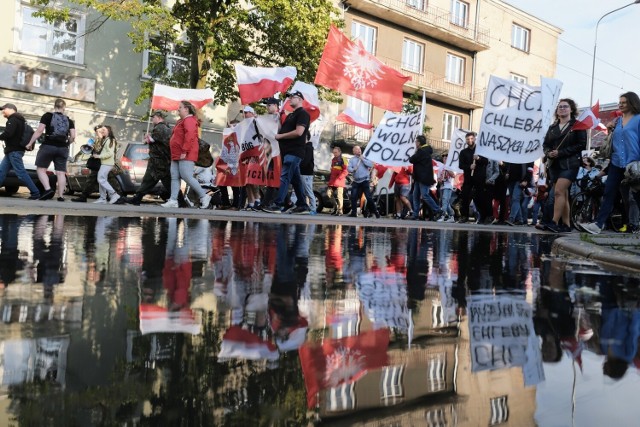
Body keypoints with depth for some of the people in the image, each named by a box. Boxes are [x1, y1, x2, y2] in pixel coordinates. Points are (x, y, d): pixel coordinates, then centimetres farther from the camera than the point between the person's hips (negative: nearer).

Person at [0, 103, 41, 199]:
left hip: (14, 151, -10)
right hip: (11, 151, 10)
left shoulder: (13, 119, -10)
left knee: (21, 173, -12)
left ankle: (35, 193, -13)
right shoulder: (18, 119, 21)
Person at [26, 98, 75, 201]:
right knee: (61, 173, 3)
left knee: (41, 169, 6)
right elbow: (73, 137, 2)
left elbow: (39, 131, -6)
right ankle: (61, 196, -1)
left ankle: (48, 189, -12)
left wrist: (30, 143, 0)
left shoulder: (47, 116, 2)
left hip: (48, 146, -3)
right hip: (63, 149, 3)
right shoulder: (69, 120, 10)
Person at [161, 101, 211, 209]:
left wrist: (184, 151, -25)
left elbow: (190, 136, -22)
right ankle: (173, 200, 2)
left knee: (187, 177, -13)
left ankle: (204, 196, -3)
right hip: (176, 155, 11)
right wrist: (175, 154, 18)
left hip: (186, 156, -10)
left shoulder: (189, 120, -9)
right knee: (174, 177, 3)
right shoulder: (182, 121, 24)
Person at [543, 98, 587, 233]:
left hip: (569, 164, -6)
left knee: (559, 192, -19)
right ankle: (566, 225, 8)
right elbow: (545, 144, 17)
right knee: (563, 195, 6)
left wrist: (561, 153, -15)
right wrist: (548, 153, -7)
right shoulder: (553, 127, 18)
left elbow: (581, 144, -8)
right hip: (554, 165, 6)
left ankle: (554, 222, -21)